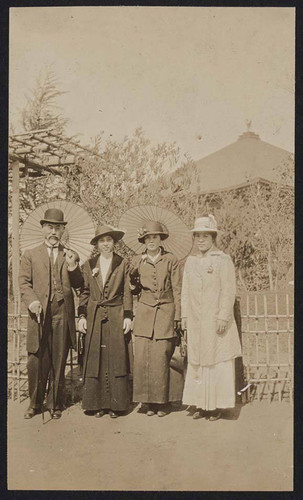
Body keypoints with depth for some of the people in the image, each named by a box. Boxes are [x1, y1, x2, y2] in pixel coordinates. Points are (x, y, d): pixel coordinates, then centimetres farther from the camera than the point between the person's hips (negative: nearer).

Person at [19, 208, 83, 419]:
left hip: (63, 314, 1)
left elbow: (79, 285, 10)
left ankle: (55, 404, 18)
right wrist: (32, 301, -12)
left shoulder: (71, 256, 14)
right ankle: (35, 403, 16)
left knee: (59, 361, 5)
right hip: (40, 314, -1)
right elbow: (24, 283, 6)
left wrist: (72, 267, -8)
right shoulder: (30, 255, 12)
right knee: (37, 360, 1)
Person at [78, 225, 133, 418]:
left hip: (116, 317, -1)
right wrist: (82, 316, 3)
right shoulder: (89, 264, 9)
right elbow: (84, 292, 10)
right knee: (94, 360, 1)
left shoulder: (122, 264, 4)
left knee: (116, 358, -1)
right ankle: (97, 403, 11)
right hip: (94, 317, 2)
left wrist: (128, 317, -1)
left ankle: (116, 404, 8)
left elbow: (127, 293, 4)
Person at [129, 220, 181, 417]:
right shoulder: (137, 261, 9)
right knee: (142, 357, -4)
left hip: (165, 312, -2)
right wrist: (132, 278, -6)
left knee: (160, 358, -4)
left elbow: (177, 290, 4)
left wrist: (178, 317, 1)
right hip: (144, 312, 2)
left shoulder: (171, 260, 3)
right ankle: (148, 401, 9)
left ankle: (161, 402, 10)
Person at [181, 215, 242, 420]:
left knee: (218, 362, 1)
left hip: (216, 321, -5)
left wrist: (223, 317, -14)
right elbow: (185, 291, 14)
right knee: (196, 362, 8)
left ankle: (217, 406, 11)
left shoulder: (223, 260, -5)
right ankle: (201, 404, 19)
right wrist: (184, 316, 9)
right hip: (196, 322, 5)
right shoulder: (190, 261, 11)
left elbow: (228, 292, -8)